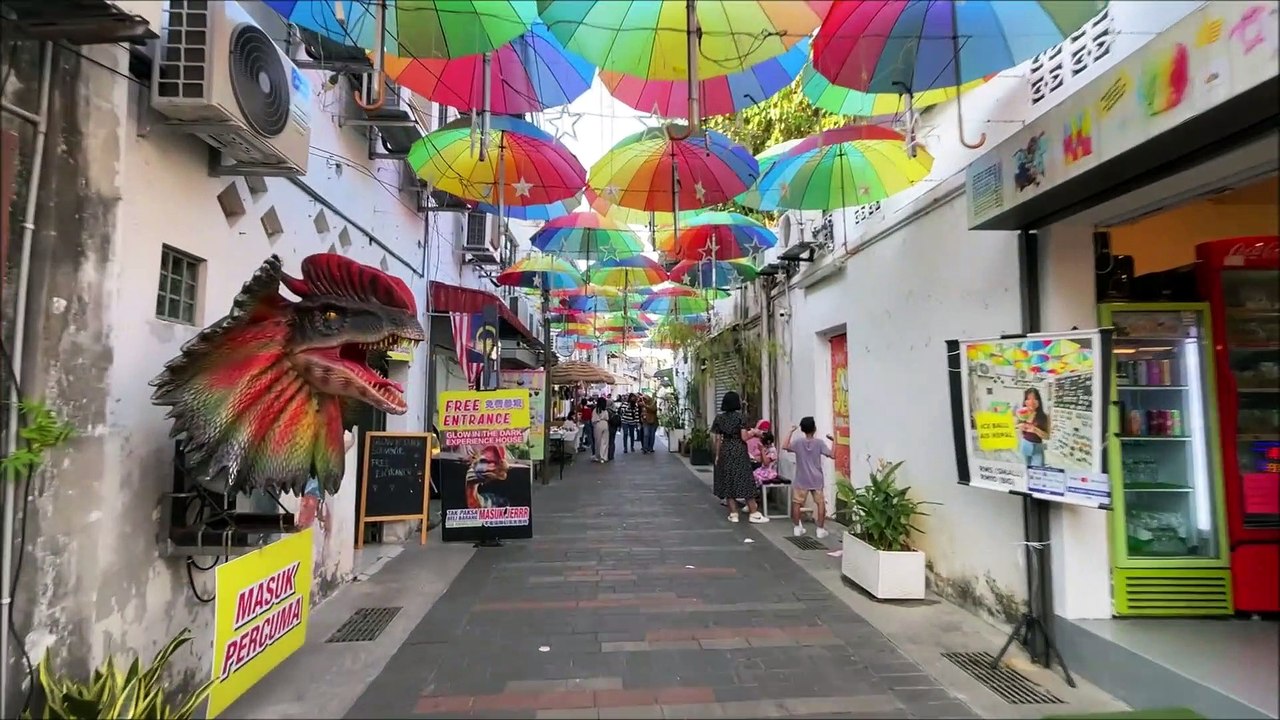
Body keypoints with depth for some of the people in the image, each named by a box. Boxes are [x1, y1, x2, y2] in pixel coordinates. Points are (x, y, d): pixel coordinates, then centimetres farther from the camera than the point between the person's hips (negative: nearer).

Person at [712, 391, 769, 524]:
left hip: (725, 451, 3)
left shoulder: (719, 418, 3)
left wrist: (717, 455, 11)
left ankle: (733, 514, 9)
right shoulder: (740, 416, -8)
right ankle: (754, 513, 4)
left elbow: (716, 439, 3)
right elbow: (744, 437, -12)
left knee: (728, 482, 7)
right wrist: (753, 432, 6)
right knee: (745, 480, 1)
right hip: (739, 451, -3)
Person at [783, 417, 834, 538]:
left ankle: (797, 528, 12)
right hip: (816, 480, 0)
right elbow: (832, 455, -9)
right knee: (820, 503, 8)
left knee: (797, 503, 10)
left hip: (801, 480, 0)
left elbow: (784, 446, -14)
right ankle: (821, 529, 7)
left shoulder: (798, 442, -7)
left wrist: (791, 432, -7)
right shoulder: (819, 443, -8)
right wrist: (833, 441, 4)